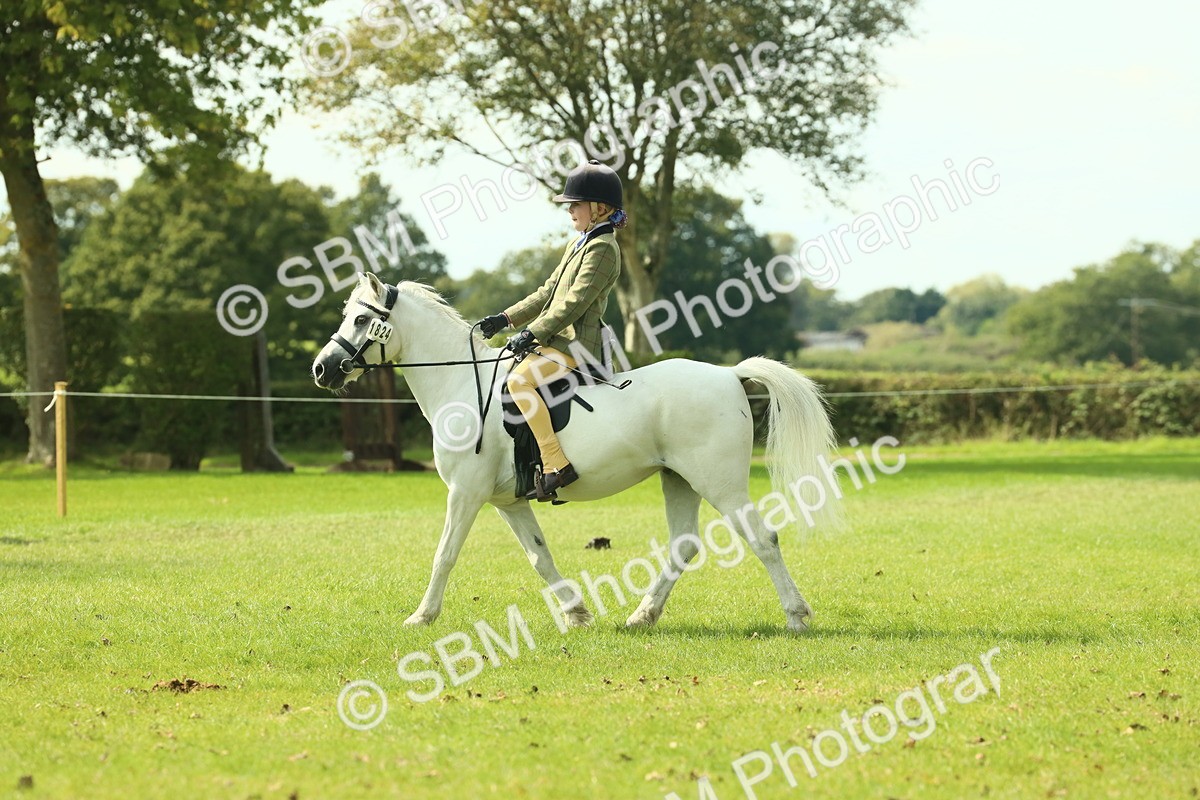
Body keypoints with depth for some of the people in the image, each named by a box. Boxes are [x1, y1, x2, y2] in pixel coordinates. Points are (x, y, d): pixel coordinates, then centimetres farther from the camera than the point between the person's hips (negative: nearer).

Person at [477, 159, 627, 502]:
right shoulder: (577, 245, 21)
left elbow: (575, 302, -20)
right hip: (557, 342, 11)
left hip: (575, 346, -11)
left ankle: (557, 465, -31)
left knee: (519, 380, -29)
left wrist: (532, 333, -24)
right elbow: (547, 294, 24)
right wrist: (506, 319, 14)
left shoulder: (603, 248, -11)